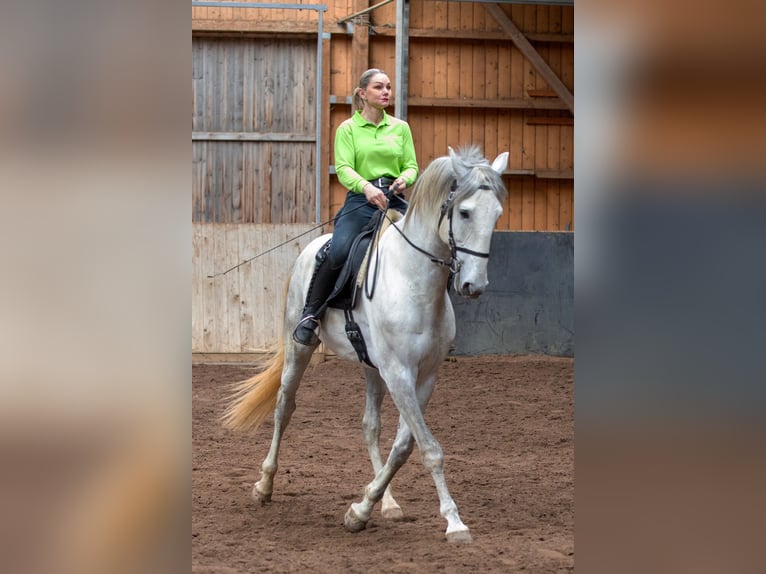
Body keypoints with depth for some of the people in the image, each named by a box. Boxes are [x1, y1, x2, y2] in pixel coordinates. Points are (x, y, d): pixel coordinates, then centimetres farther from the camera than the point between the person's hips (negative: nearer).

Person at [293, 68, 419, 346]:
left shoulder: (400, 128, 16)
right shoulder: (348, 129, 7)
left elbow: (411, 166, 13)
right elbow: (343, 168, -6)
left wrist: (405, 178, -12)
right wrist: (366, 187, -26)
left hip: (395, 201, 3)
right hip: (360, 201, -3)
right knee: (338, 252, -29)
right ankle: (310, 313, -12)